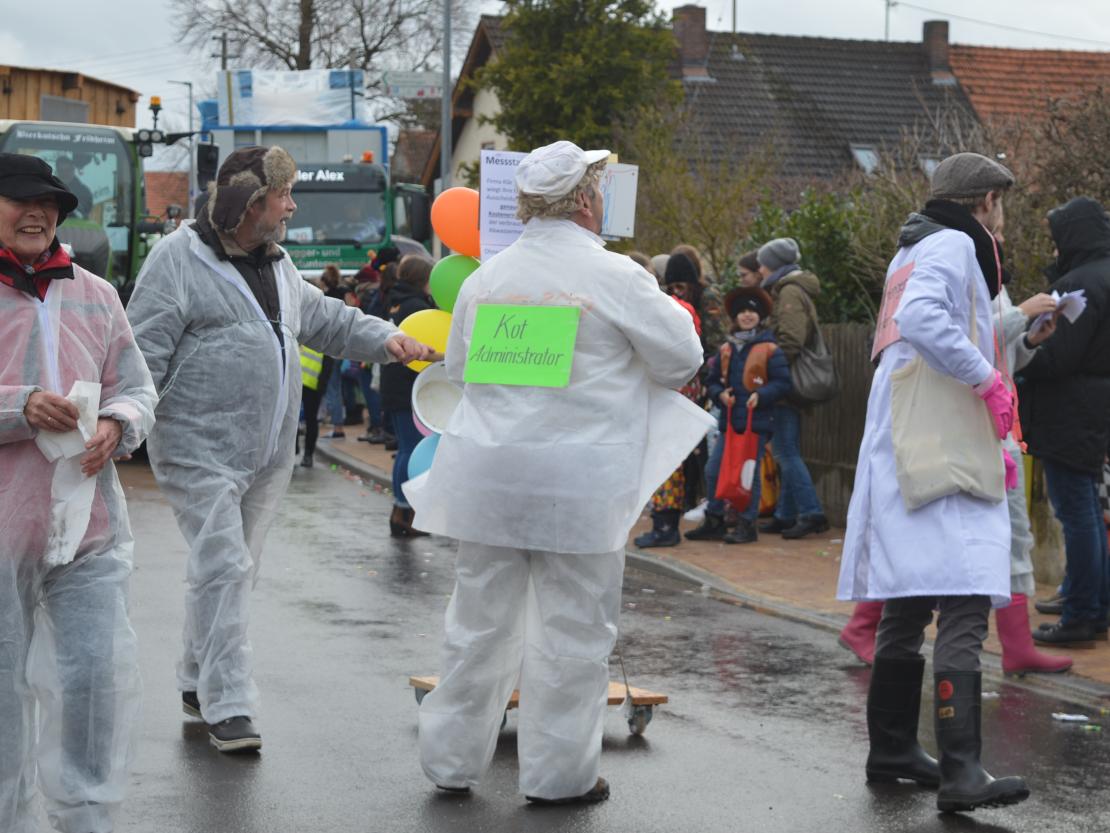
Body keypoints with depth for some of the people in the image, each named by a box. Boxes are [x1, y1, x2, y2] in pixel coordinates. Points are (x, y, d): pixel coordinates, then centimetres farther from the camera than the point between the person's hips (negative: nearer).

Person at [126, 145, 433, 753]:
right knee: (222, 566, -13)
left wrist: (384, 339, 9)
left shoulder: (275, 266, 16)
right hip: (200, 447, -8)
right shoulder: (179, 258, -9)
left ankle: (198, 685, 27)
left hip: (267, 452, 8)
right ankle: (227, 704, -10)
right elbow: (144, 350, -12)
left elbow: (326, 319, 25)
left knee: (232, 568, 14)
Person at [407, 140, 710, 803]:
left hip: (490, 472, 5)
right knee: (573, 626, 5)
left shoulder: (485, 277, 5)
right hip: (578, 480, -4)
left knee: (481, 618, 13)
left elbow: (459, 366, 18)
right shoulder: (616, 277, -9)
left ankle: (453, 756, 21)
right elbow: (682, 358, 0)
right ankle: (558, 771, 11)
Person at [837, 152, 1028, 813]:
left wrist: (991, 442, 22)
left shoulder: (916, 250, 24)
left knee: (910, 607, 16)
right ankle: (961, 772, -26)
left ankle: (893, 748, 25)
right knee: (965, 606, -18)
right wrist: (989, 381, -19)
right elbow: (923, 317, -26)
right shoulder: (953, 245, -7)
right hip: (937, 457, -11)